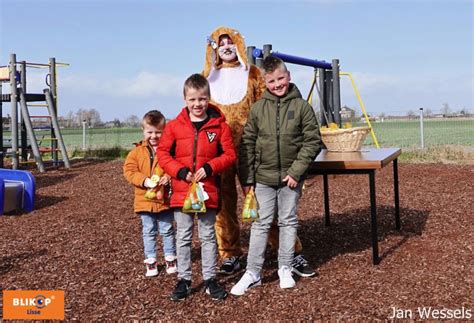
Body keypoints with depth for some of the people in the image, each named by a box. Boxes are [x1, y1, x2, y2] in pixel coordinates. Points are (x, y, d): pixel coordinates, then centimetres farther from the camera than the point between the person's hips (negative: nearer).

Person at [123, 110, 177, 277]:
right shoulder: (137, 151, 0)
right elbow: (129, 170, -4)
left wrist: (169, 177, -27)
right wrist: (144, 180, -20)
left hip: (165, 199, -1)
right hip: (145, 200, 1)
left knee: (167, 231, 13)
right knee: (148, 232, 12)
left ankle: (170, 259, 27)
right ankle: (150, 261, 23)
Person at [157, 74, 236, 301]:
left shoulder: (219, 125, -2)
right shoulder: (174, 126, 0)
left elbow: (229, 155, -2)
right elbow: (162, 153, 2)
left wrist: (209, 168, -16)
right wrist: (180, 171, -12)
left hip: (208, 190, -1)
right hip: (181, 190, 1)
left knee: (208, 236, 10)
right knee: (183, 237, 10)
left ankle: (210, 279, 22)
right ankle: (183, 279, 22)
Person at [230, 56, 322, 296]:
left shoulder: (302, 106, -3)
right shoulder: (258, 108, 0)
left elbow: (313, 141, -5)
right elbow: (247, 143, 2)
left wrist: (297, 171, -11)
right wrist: (246, 178, -2)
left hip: (290, 177, 0)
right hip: (263, 177, 1)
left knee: (288, 222, 11)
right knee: (261, 224, 6)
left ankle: (285, 269, 25)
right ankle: (253, 272, 14)